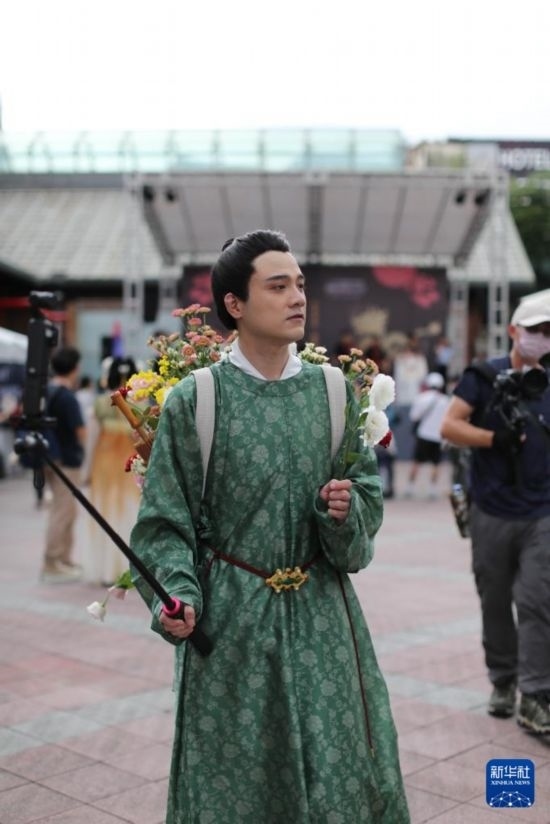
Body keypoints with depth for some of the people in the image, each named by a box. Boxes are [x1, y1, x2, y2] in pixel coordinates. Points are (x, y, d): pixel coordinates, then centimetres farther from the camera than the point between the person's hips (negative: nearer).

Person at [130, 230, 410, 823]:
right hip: (230, 618, -2)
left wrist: (347, 508, -14)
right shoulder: (193, 401, -7)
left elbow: (370, 491, 7)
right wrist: (177, 597, -19)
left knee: (340, 774, 10)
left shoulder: (334, 391, 2)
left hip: (323, 614, 3)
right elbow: (166, 522, -5)